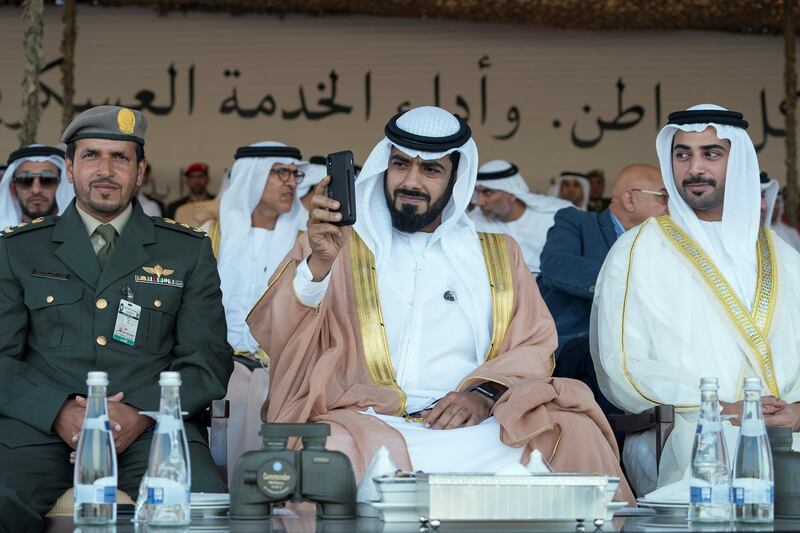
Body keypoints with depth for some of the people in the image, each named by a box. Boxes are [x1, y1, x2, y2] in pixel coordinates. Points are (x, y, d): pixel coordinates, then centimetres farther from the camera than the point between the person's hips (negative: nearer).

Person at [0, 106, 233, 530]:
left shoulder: (189, 251, 16)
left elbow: (207, 361, 9)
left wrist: (142, 413, -10)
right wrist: (59, 412, -11)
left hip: (150, 427, 0)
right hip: (41, 425, 0)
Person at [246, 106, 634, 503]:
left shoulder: (498, 254, 24)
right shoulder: (332, 245, 16)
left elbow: (535, 346, 14)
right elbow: (274, 334, 2)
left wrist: (484, 393, -8)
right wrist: (319, 263, -18)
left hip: (476, 425, 3)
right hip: (368, 422, -3)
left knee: (577, 432, -26)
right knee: (334, 448, -39)